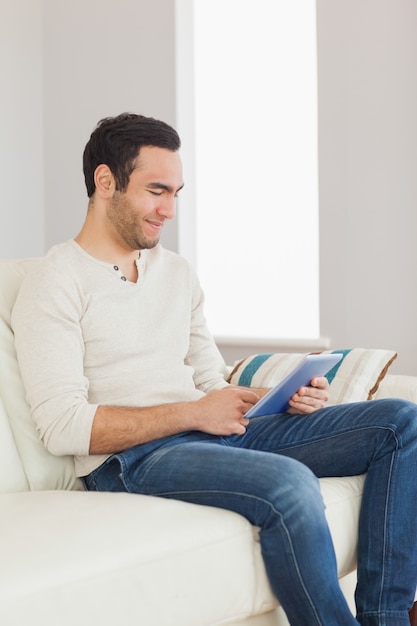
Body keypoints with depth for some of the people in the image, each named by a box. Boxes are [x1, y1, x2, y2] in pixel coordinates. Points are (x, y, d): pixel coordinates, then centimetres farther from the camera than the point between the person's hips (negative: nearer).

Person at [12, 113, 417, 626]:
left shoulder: (177, 272, 20)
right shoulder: (54, 285, -4)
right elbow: (62, 428, -14)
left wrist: (286, 397, -1)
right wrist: (192, 413, -16)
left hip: (213, 433, 8)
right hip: (130, 459, -8)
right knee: (289, 484, -37)